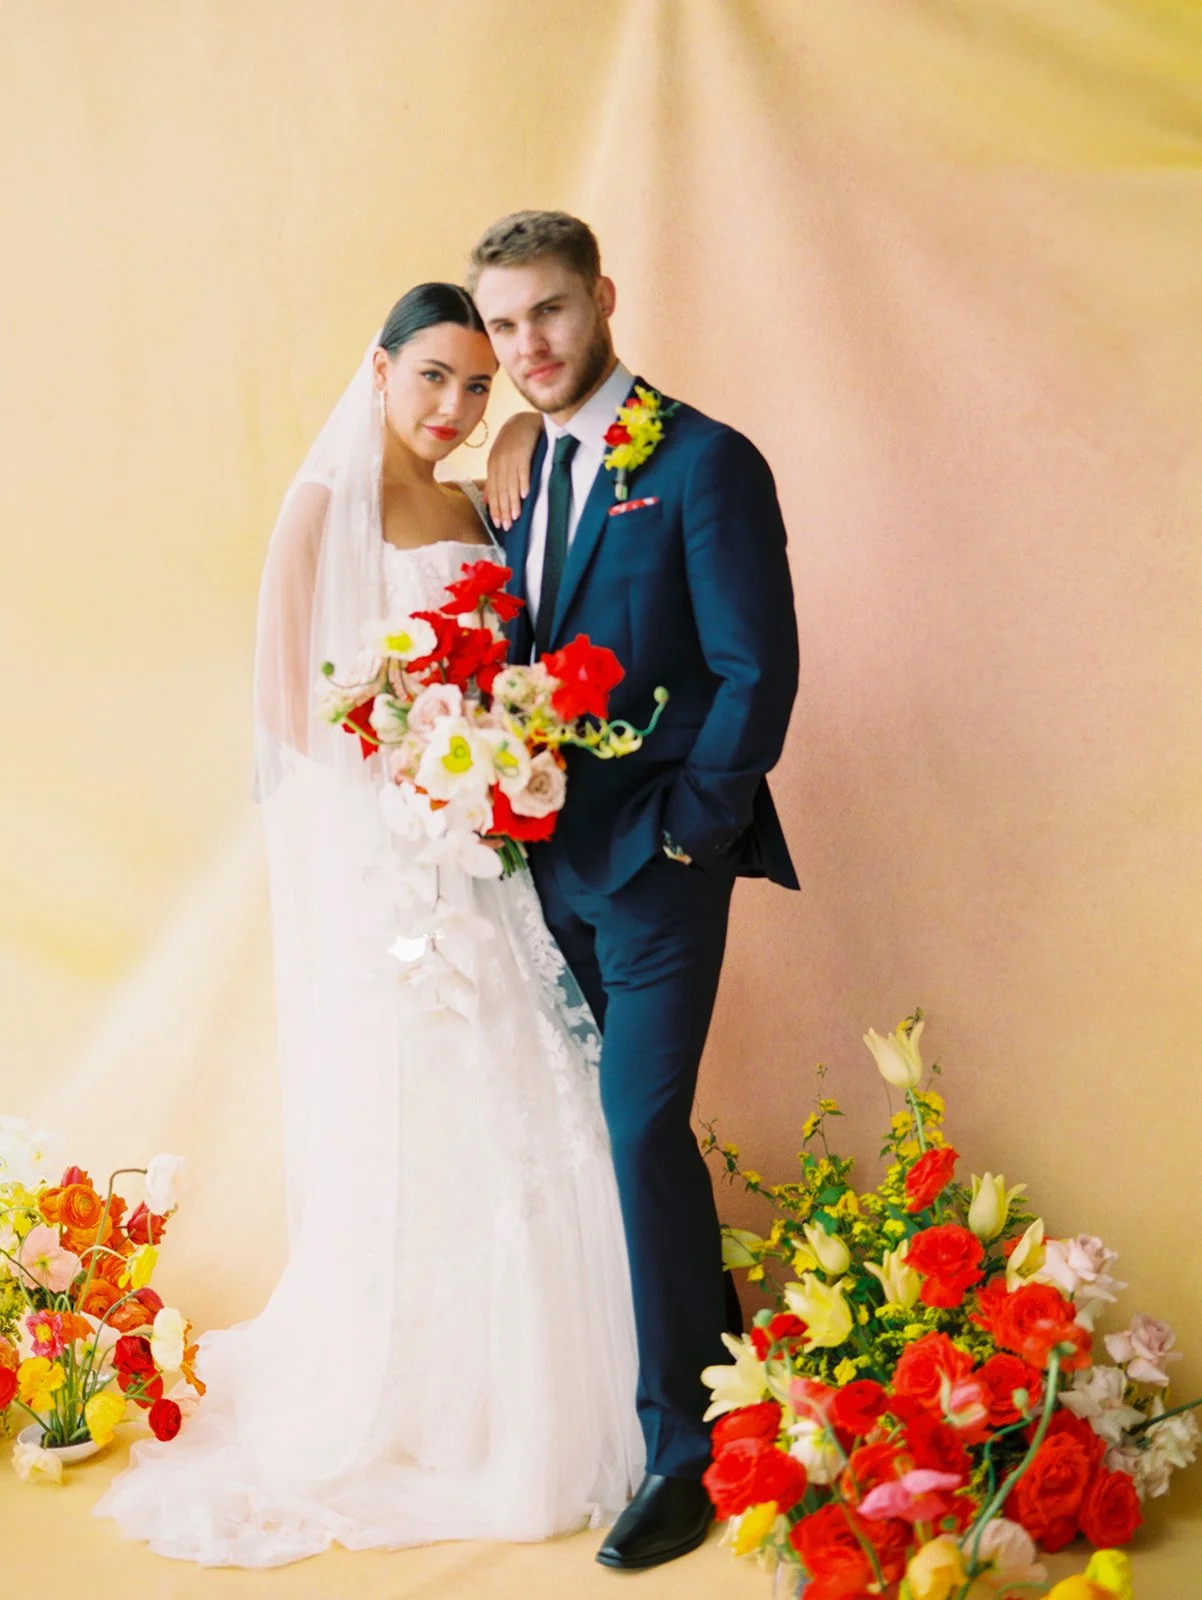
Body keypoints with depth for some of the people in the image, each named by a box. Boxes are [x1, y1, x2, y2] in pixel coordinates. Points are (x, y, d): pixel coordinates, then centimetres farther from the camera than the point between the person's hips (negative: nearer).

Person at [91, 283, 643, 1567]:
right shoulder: (324, 509, -6)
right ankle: (389, 1417, 18)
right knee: (399, 1136, 1)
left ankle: (519, 1407, 23)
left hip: (481, 863, 6)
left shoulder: (473, 514, 12)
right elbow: (289, 710, -10)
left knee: (516, 1132, 8)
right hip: (373, 871, -6)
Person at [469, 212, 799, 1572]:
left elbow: (758, 672, -13)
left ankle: (682, 1446, 5)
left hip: (656, 860, -6)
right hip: (553, 857, 7)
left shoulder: (704, 463, -10)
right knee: (626, 1121, 13)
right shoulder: (520, 473, 11)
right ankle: (713, 1324, 33)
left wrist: (681, 837, -14)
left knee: (644, 1130, -6)